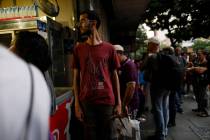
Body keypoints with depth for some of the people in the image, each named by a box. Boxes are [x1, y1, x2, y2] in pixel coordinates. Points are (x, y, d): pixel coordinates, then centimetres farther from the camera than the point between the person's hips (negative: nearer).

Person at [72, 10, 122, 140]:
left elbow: (114, 76, 5)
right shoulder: (78, 49, 4)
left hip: (107, 101, 0)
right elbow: (76, 77, 5)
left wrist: (118, 102, 3)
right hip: (86, 102, 1)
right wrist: (77, 104, -1)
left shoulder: (109, 48, 1)